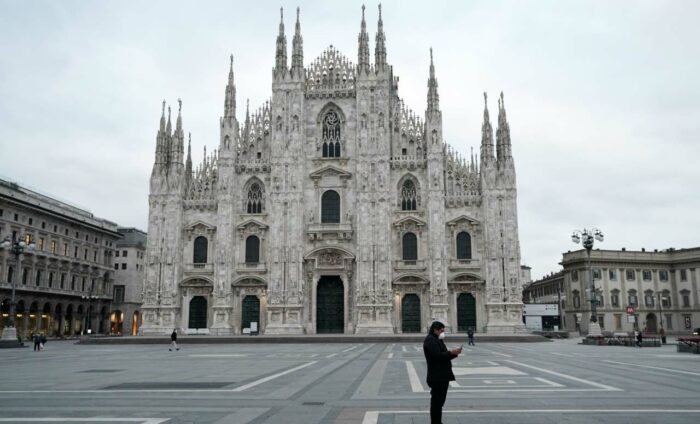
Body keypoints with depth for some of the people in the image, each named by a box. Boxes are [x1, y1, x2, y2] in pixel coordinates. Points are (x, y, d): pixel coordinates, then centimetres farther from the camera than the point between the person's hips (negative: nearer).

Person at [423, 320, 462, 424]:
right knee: (436, 402, -5)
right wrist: (451, 352, -16)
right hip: (437, 377, -10)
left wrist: (454, 353, 5)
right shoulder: (430, 340, -14)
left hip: (442, 376, 10)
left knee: (439, 402, 15)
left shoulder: (437, 340, 20)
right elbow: (437, 356, -24)